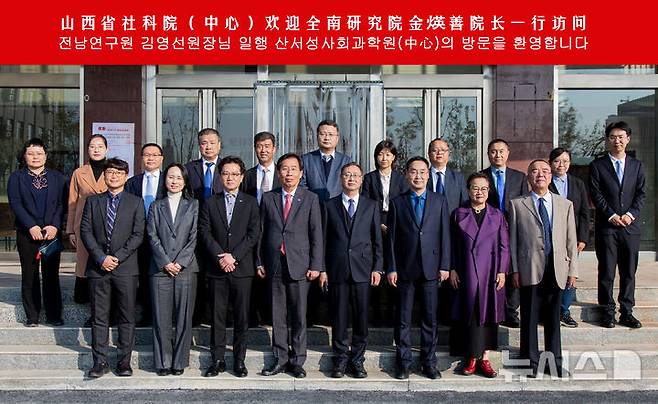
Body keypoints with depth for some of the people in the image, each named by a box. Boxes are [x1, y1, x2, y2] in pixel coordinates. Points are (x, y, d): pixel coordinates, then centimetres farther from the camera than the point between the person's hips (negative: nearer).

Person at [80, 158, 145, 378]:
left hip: (126, 268, -1)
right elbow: (85, 231, 4)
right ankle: (100, 362, 11)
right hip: (98, 268, 1)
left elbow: (138, 235, -1)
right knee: (99, 317, 4)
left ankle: (124, 361, 11)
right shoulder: (93, 201, 12)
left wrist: (117, 257, -11)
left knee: (127, 317, 2)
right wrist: (101, 257, -9)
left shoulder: (136, 202, 6)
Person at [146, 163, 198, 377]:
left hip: (186, 268, -1)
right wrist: (165, 262, -8)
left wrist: (180, 262, -9)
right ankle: (162, 362, 9)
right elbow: (152, 237, 4)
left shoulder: (193, 205, 10)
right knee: (161, 317, 1)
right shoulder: (156, 206, 13)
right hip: (160, 269, 1)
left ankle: (179, 361, 9)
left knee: (183, 317, 1)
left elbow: (194, 237, 2)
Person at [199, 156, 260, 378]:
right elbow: (205, 233, 2)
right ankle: (217, 360, 12)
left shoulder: (250, 203, 7)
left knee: (242, 317, 3)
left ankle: (239, 360, 12)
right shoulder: (210, 203, 10)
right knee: (217, 316, 4)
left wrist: (234, 256, -11)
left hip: (242, 268, -1)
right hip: (217, 268, 1)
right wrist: (220, 257, -11)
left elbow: (254, 234, -1)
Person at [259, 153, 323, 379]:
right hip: (274, 265, 2)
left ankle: (298, 361, 13)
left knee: (299, 316, 3)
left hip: (300, 265, -2)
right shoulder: (268, 198, 9)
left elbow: (317, 234, 0)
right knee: (277, 316, 8)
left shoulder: (310, 199, 3)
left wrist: (316, 265, -6)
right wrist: (260, 262, 5)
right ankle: (280, 359, 18)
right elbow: (262, 232, 10)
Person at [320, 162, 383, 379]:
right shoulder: (330, 206, 8)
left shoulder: (371, 206, 10)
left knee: (361, 317, 3)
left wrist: (377, 268, -1)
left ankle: (357, 360, 15)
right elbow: (324, 240, 6)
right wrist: (322, 269, 0)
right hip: (337, 269, 0)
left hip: (363, 269, 0)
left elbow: (377, 240, 7)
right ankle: (340, 359, 16)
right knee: (339, 317, 4)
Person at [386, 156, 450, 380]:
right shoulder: (397, 203, 5)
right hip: (405, 269, 0)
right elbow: (392, 238, 3)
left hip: (430, 267, 1)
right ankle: (403, 362, 15)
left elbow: (445, 235, 4)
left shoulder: (440, 201, 7)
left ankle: (429, 362, 16)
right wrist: (391, 268, -3)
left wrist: (444, 265, -2)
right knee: (403, 318, 5)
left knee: (430, 318, 6)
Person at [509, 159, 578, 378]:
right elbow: (512, 239, 2)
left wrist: (573, 270, 5)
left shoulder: (565, 204, 12)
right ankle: (531, 362, 15)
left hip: (557, 270, 2)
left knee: (553, 318, 10)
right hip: (530, 269, -2)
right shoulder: (517, 204, 5)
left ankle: (555, 362, 21)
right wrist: (514, 270, -3)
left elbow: (571, 240, 9)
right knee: (529, 318, 3)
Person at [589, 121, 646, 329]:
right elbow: (596, 195, -2)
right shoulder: (597, 165, 3)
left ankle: (626, 312, 15)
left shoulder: (637, 165, 12)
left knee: (629, 271, 6)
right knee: (606, 272, 1)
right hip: (606, 226, -2)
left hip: (630, 226, 3)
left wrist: (631, 214, -8)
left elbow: (642, 193, 7)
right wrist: (611, 216, -11)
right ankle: (608, 312, 9)